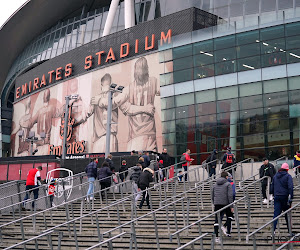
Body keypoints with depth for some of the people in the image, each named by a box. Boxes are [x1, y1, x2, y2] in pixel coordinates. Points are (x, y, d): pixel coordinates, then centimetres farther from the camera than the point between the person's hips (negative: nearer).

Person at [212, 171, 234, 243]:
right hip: (225, 204, -4)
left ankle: (216, 237, 0)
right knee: (230, 216, 17)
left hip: (217, 204, 4)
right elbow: (230, 196, -10)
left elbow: (212, 196, 18)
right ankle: (228, 231, 1)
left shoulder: (215, 185, 15)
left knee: (217, 220, 3)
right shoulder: (228, 184, -2)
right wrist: (231, 206, -8)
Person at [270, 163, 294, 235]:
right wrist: (290, 198, -16)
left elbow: (272, 187, 17)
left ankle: (273, 230, -15)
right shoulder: (288, 176, -4)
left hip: (277, 197, 3)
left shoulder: (275, 176, 12)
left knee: (276, 214, -1)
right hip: (285, 197, -3)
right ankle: (290, 231, 16)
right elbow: (290, 187, -15)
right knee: (287, 215, 10)